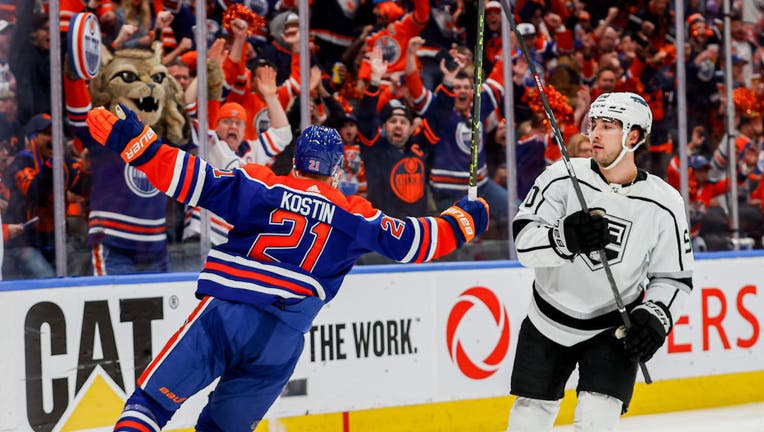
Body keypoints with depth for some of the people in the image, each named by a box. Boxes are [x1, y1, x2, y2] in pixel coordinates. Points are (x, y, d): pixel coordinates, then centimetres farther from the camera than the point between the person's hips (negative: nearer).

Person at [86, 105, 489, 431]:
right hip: (282, 341, 2)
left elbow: (193, 181, -6)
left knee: (152, 399, -3)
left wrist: (133, 142, -5)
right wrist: (463, 221, 32)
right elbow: (411, 242, 16)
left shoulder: (263, 188, 5)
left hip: (224, 316, -2)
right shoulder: (354, 216, 10)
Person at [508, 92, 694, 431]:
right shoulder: (563, 178, -13)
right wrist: (567, 238, -37)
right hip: (549, 322, 1)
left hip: (613, 329, -1)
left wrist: (655, 317, -17)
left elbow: (674, 278, 0)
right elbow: (524, 240, -18)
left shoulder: (664, 205, -11)